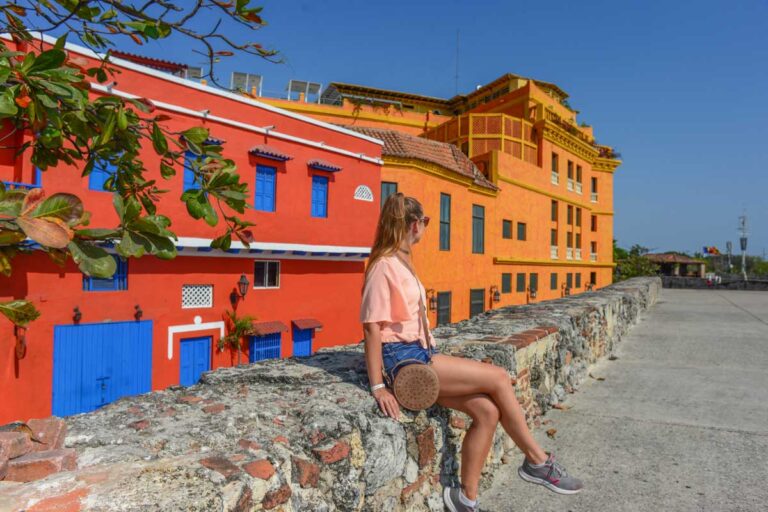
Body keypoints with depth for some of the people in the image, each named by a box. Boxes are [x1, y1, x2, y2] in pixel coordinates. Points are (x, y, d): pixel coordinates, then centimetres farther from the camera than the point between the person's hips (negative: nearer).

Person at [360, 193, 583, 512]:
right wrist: (378, 387, -18)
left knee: (487, 411, -3)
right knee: (498, 378, -10)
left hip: (420, 354, 9)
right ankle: (537, 461, 11)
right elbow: (372, 328, -17)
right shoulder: (383, 267, -13)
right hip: (403, 358, -9)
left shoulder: (401, 264, 15)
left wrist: (431, 351, 9)